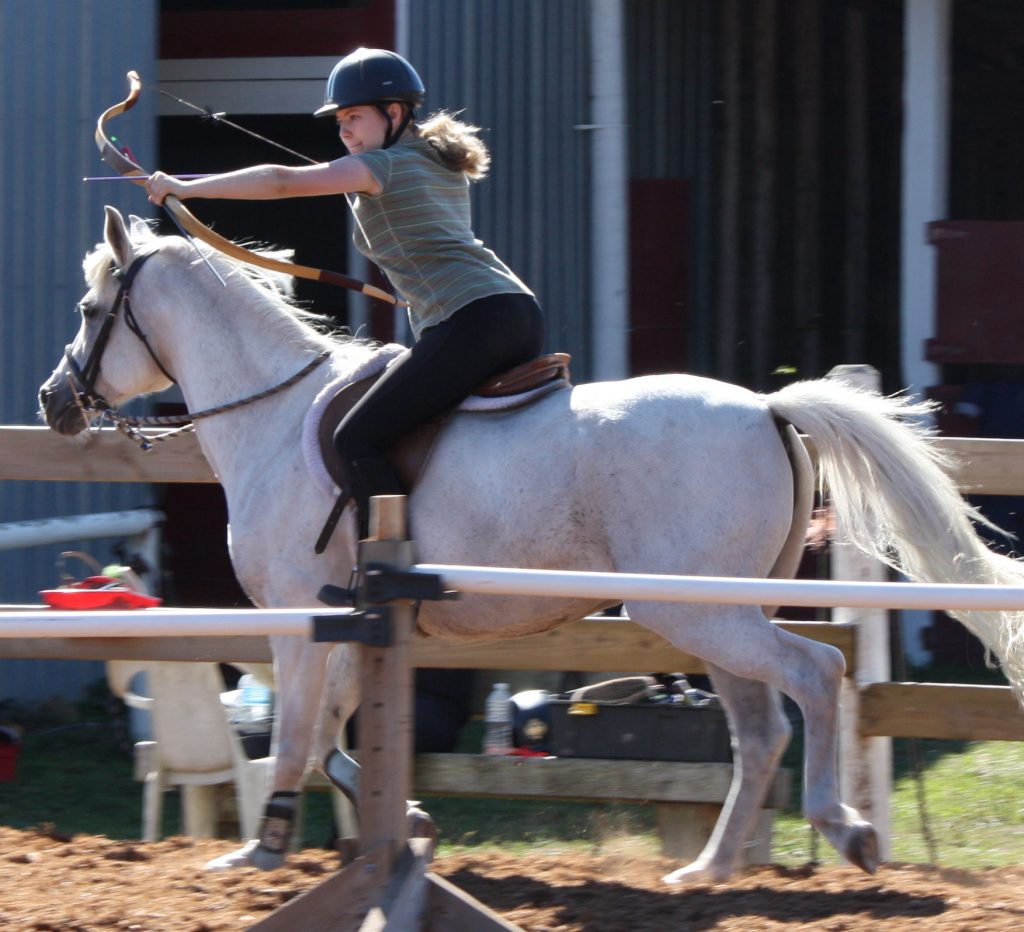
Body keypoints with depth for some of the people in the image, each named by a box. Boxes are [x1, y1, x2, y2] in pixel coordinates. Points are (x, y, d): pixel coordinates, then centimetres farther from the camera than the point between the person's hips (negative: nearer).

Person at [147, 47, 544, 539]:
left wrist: (186, 187, -1)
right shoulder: (442, 164, 26)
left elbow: (283, 181, -6)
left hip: (471, 319, -10)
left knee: (356, 442, -10)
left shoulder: (382, 166, 1)